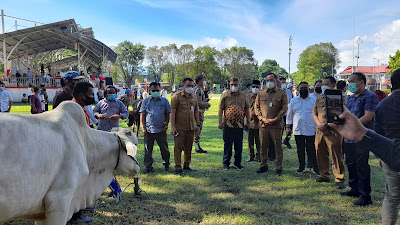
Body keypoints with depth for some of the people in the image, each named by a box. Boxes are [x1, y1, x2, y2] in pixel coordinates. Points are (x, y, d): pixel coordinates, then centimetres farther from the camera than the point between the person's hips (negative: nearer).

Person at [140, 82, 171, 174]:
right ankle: (148, 167, 16)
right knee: (148, 149, 5)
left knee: (164, 148, 10)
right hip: (148, 129, 0)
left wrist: (166, 125, 0)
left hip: (161, 129, 0)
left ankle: (166, 163, 31)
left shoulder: (164, 101, 7)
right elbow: (142, 114, 6)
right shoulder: (146, 101, 7)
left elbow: (168, 114, 10)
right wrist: (143, 127, -1)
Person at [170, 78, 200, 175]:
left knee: (189, 148, 12)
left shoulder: (194, 97, 13)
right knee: (178, 148, -1)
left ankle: (187, 165, 26)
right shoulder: (176, 97, -5)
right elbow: (172, 112, -9)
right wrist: (172, 126, -15)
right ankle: (178, 167, 7)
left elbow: (196, 111, 20)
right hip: (180, 128, -6)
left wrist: (198, 124, 16)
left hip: (191, 127, 6)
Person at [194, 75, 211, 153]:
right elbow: (199, 103, -22)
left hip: (199, 112, 11)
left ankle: (197, 147, 20)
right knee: (198, 129, -6)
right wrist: (207, 104, -9)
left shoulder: (199, 89, 18)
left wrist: (205, 100, 14)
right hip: (198, 112, -11)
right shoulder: (198, 90, -16)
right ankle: (197, 147, -1)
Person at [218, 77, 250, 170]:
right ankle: (226, 163, 17)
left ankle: (237, 163, 22)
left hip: (239, 125, 3)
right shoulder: (225, 95, 1)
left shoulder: (243, 96, 10)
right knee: (227, 145, 5)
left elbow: (247, 109, 15)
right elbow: (220, 109, -1)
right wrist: (220, 122, -6)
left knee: (239, 145, 9)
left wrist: (248, 121, 9)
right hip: (228, 125, -2)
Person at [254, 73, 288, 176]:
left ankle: (278, 168, 12)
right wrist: (262, 118, -5)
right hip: (263, 125, 3)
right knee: (263, 146, 9)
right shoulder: (261, 94, 11)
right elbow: (256, 107, 10)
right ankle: (263, 165, 23)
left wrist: (275, 119, -11)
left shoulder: (282, 93, 4)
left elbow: (284, 108, -1)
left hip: (276, 125, -2)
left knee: (278, 147, 2)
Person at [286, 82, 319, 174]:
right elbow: (289, 115, 9)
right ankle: (301, 167, 21)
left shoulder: (314, 100, 4)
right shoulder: (293, 101, 8)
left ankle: (316, 167, 8)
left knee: (311, 150, -1)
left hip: (311, 130, -2)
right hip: (297, 130, 2)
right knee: (300, 149, 10)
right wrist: (288, 127, 5)